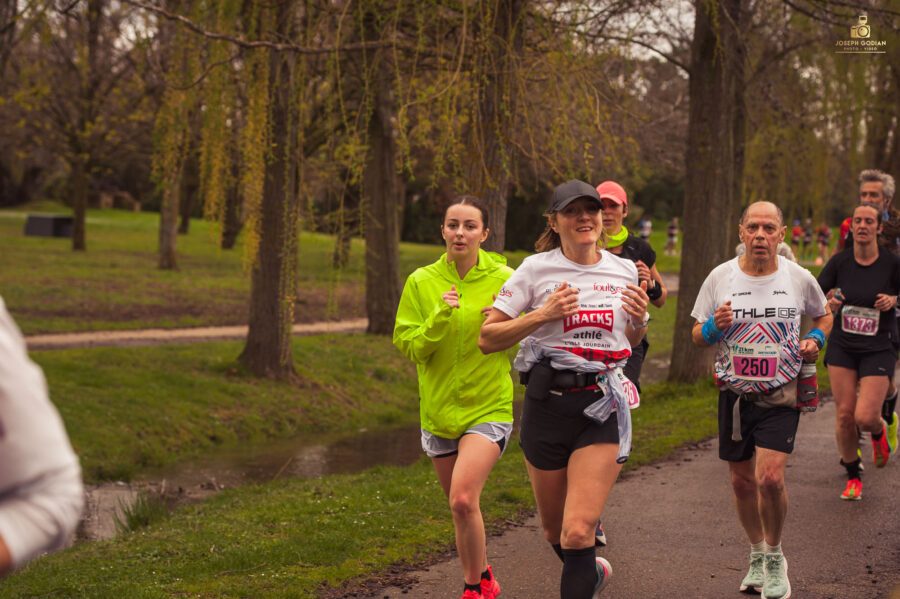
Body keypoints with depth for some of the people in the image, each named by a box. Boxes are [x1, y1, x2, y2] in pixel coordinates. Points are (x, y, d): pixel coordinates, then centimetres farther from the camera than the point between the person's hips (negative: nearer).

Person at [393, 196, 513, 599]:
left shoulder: (503, 279, -6)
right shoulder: (421, 282, -1)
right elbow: (410, 346, -4)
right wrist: (440, 317, -19)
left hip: (488, 407, -3)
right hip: (438, 409, 3)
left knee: (463, 499, -20)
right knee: (461, 507, 15)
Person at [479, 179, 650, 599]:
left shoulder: (624, 270, 7)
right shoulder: (537, 269, -2)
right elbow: (487, 339, -4)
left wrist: (639, 320, 0)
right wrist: (542, 315, -16)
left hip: (604, 407, 0)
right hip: (547, 403, 0)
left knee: (578, 533, -14)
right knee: (554, 532, 14)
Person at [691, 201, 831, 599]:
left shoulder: (799, 279, -2)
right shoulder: (720, 278, -2)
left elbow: (824, 315, 17)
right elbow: (697, 336, 6)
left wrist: (815, 338, -4)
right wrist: (715, 326, -16)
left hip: (781, 395, -2)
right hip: (734, 393, 2)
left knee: (770, 477, -17)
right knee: (742, 481, 9)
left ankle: (775, 557, 7)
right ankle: (757, 556, 31)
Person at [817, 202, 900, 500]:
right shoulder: (839, 262, -3)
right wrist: (828, 304, -15)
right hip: (842, 347, 2)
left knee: (865, 417, -11)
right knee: (845, 414, -1)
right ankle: (853, 476, 20)